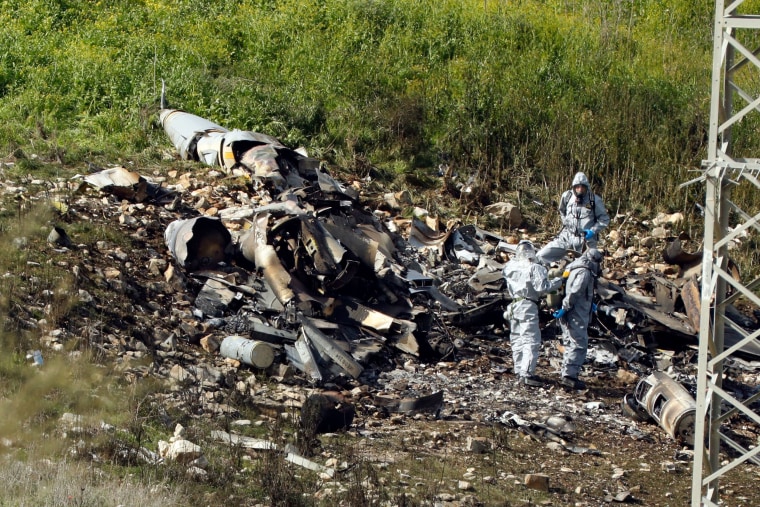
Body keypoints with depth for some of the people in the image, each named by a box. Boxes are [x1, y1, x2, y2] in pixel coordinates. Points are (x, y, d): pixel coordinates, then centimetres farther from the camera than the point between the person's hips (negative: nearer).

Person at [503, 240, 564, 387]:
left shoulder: (510, 266, 3)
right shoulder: (534, 268, -14)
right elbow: (542, 287, -20)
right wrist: (558, 281, -10)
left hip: (513, 306, 7)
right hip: (528, 306, -7)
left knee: (517, 340, 16)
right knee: (531, 341, -7)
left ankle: (519, 372, 21)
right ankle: (527, 374, -15)